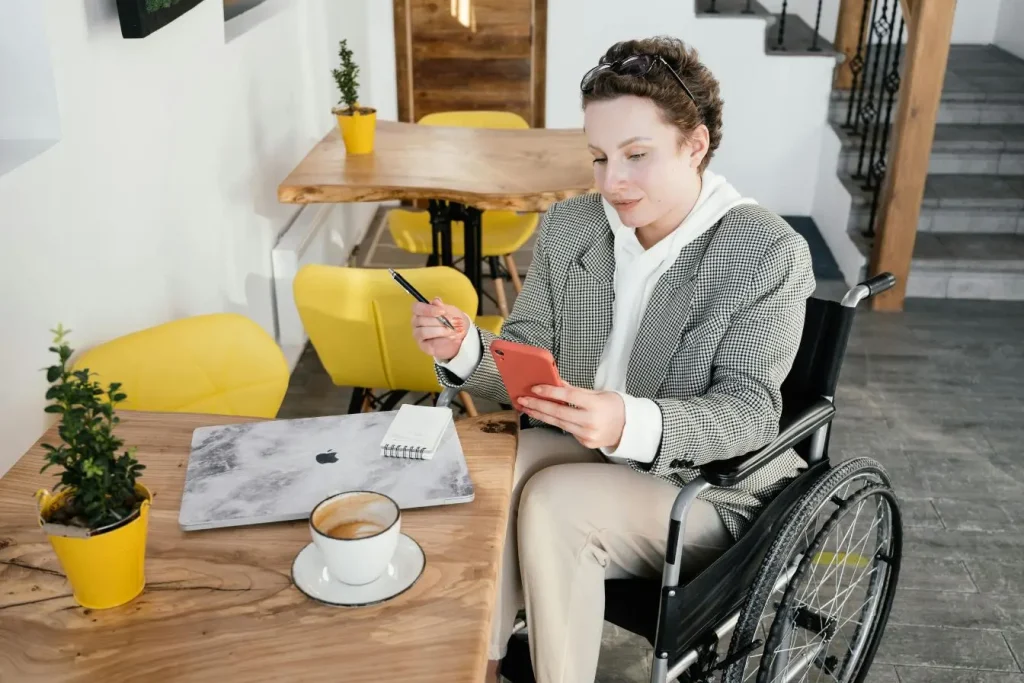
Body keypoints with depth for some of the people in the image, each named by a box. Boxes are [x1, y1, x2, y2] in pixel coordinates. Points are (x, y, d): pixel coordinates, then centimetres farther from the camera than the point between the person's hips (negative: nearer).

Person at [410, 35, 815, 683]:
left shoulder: (770, 253, -15)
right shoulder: (569, 225, 0)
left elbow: (750, 411, -21)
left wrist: (632, 426, -40)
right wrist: (466, 349, -21)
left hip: (709, 486, -4)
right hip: (581, 450, 5)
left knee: (554, 502, -29)